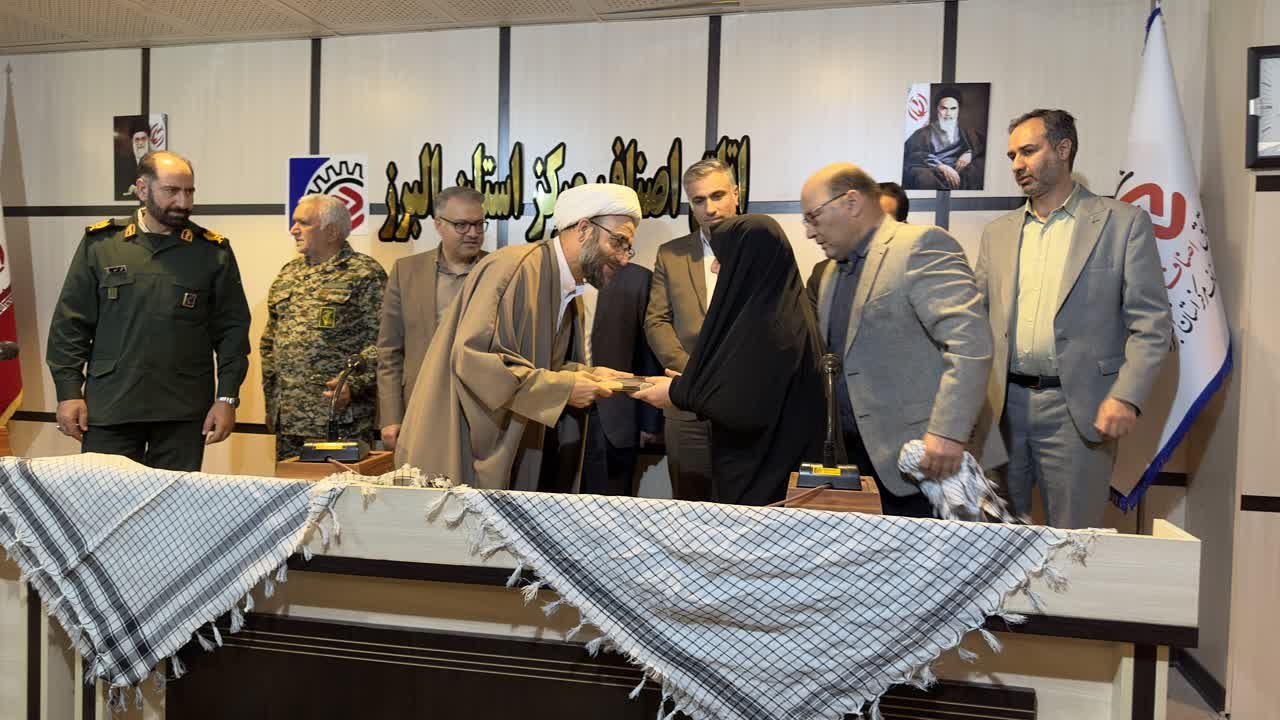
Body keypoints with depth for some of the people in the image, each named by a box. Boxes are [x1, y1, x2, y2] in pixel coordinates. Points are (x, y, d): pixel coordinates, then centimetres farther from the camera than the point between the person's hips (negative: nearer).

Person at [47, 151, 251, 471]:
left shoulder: (214, 252, 4)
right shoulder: (101, 243, 6)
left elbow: (232, 329, 3)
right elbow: (70, 323, 7)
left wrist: (227, 398, -3)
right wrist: (69, 393, 1)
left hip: (184, 411, 0)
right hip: (108, 407, 1)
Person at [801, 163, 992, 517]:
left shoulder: (921, 245, -9)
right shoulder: (829, 271, 17)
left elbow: (970, 340, -19)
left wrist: (947, 432, -26)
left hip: (916, 455, -7)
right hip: (855, 453, 7)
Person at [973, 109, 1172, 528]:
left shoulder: (1123, 222, 1)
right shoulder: (998, 233, 13)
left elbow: (1152, 323, -3)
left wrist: (1125, 396, -16)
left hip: (1077, 408, -3)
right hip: (1005, 404, 4)